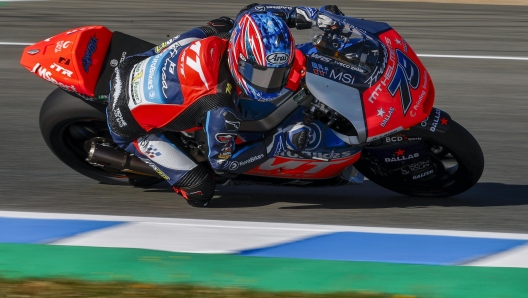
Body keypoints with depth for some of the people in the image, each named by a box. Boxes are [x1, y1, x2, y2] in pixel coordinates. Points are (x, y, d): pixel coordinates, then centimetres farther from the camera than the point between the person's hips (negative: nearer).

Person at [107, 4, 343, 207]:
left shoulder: (221, 32, -21)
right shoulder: (220, 110, -37)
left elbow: (251, 13, 4)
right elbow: (222, 162, -20)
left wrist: (302, 14, 0)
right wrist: (281, 142, -24)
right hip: (130, 126, -7)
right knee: (200, 191, -9)